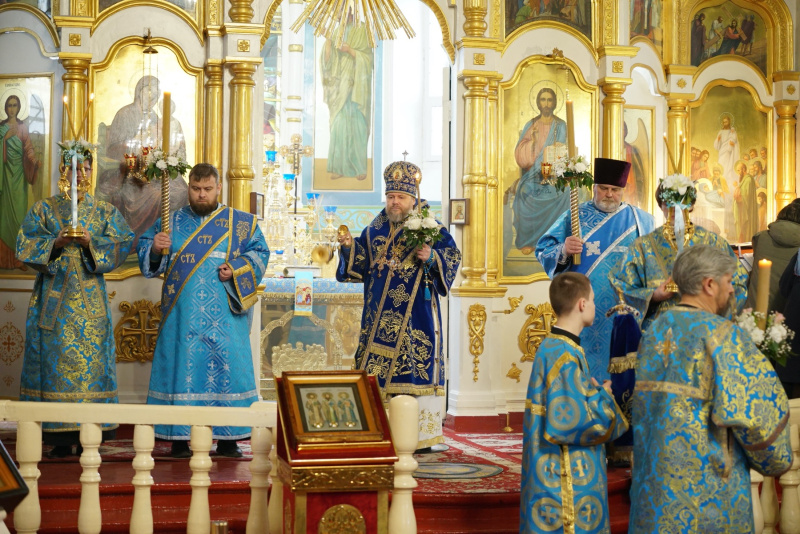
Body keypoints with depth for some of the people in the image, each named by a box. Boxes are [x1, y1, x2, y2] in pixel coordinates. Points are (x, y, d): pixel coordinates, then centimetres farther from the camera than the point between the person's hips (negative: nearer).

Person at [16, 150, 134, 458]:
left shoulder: (105, 212, 13)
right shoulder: (44, 209, 11)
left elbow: (122, 244, 1)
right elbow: (25, 244, 1)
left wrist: (91, 243, -15)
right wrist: (56, 243, -16)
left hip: (90, 300, 1)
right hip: (54, 297, 0)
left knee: (90, 359, -4)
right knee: (54, 358, -5)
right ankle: (60, 440, -1)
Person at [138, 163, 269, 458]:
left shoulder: (241, 223, 8)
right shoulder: (171, 221, 12)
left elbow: (259, 254, 5)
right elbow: (145, 251, 10)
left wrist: (237, 269, -12)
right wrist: (155, 249, -12)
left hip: (224, 316, 0)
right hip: (182, 315, 1)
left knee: (227, 367, -1)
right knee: (182, 368, -1)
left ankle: (227, 439, 7)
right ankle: (179, 438, 6)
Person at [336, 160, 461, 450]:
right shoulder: (376, 228, 12)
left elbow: (452, 255, -5)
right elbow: (362, 263, 12)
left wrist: (431, 257, -22)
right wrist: (350, 247, -5)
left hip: (415, 314, -4)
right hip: (380, 314, 5)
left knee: (416, 363, -6)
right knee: (376, 366, 4)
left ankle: (421, 435, 0)